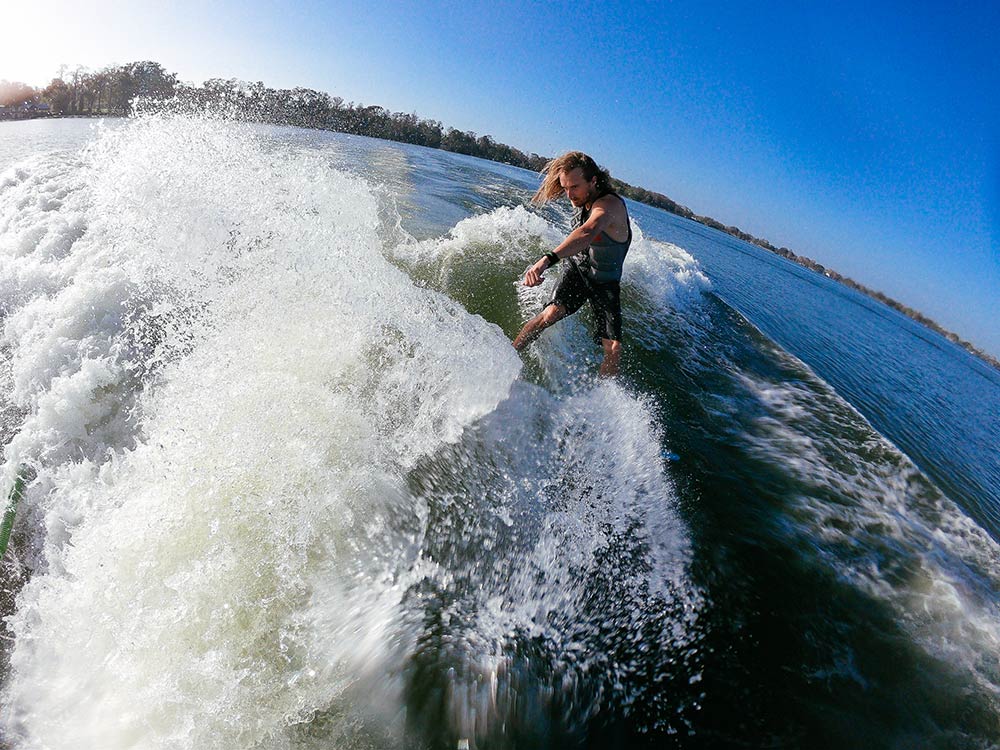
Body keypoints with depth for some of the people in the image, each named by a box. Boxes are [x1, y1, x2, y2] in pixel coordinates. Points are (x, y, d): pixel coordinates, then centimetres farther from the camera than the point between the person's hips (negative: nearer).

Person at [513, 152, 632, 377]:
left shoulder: (609, 204, -31)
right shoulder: (587, 197, -7)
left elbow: (588, 233, -55)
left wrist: (548, 259, -70)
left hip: (606, 282, -4)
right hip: (577, 268, 4)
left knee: (613, 350, -12)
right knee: (551, 313, -24)